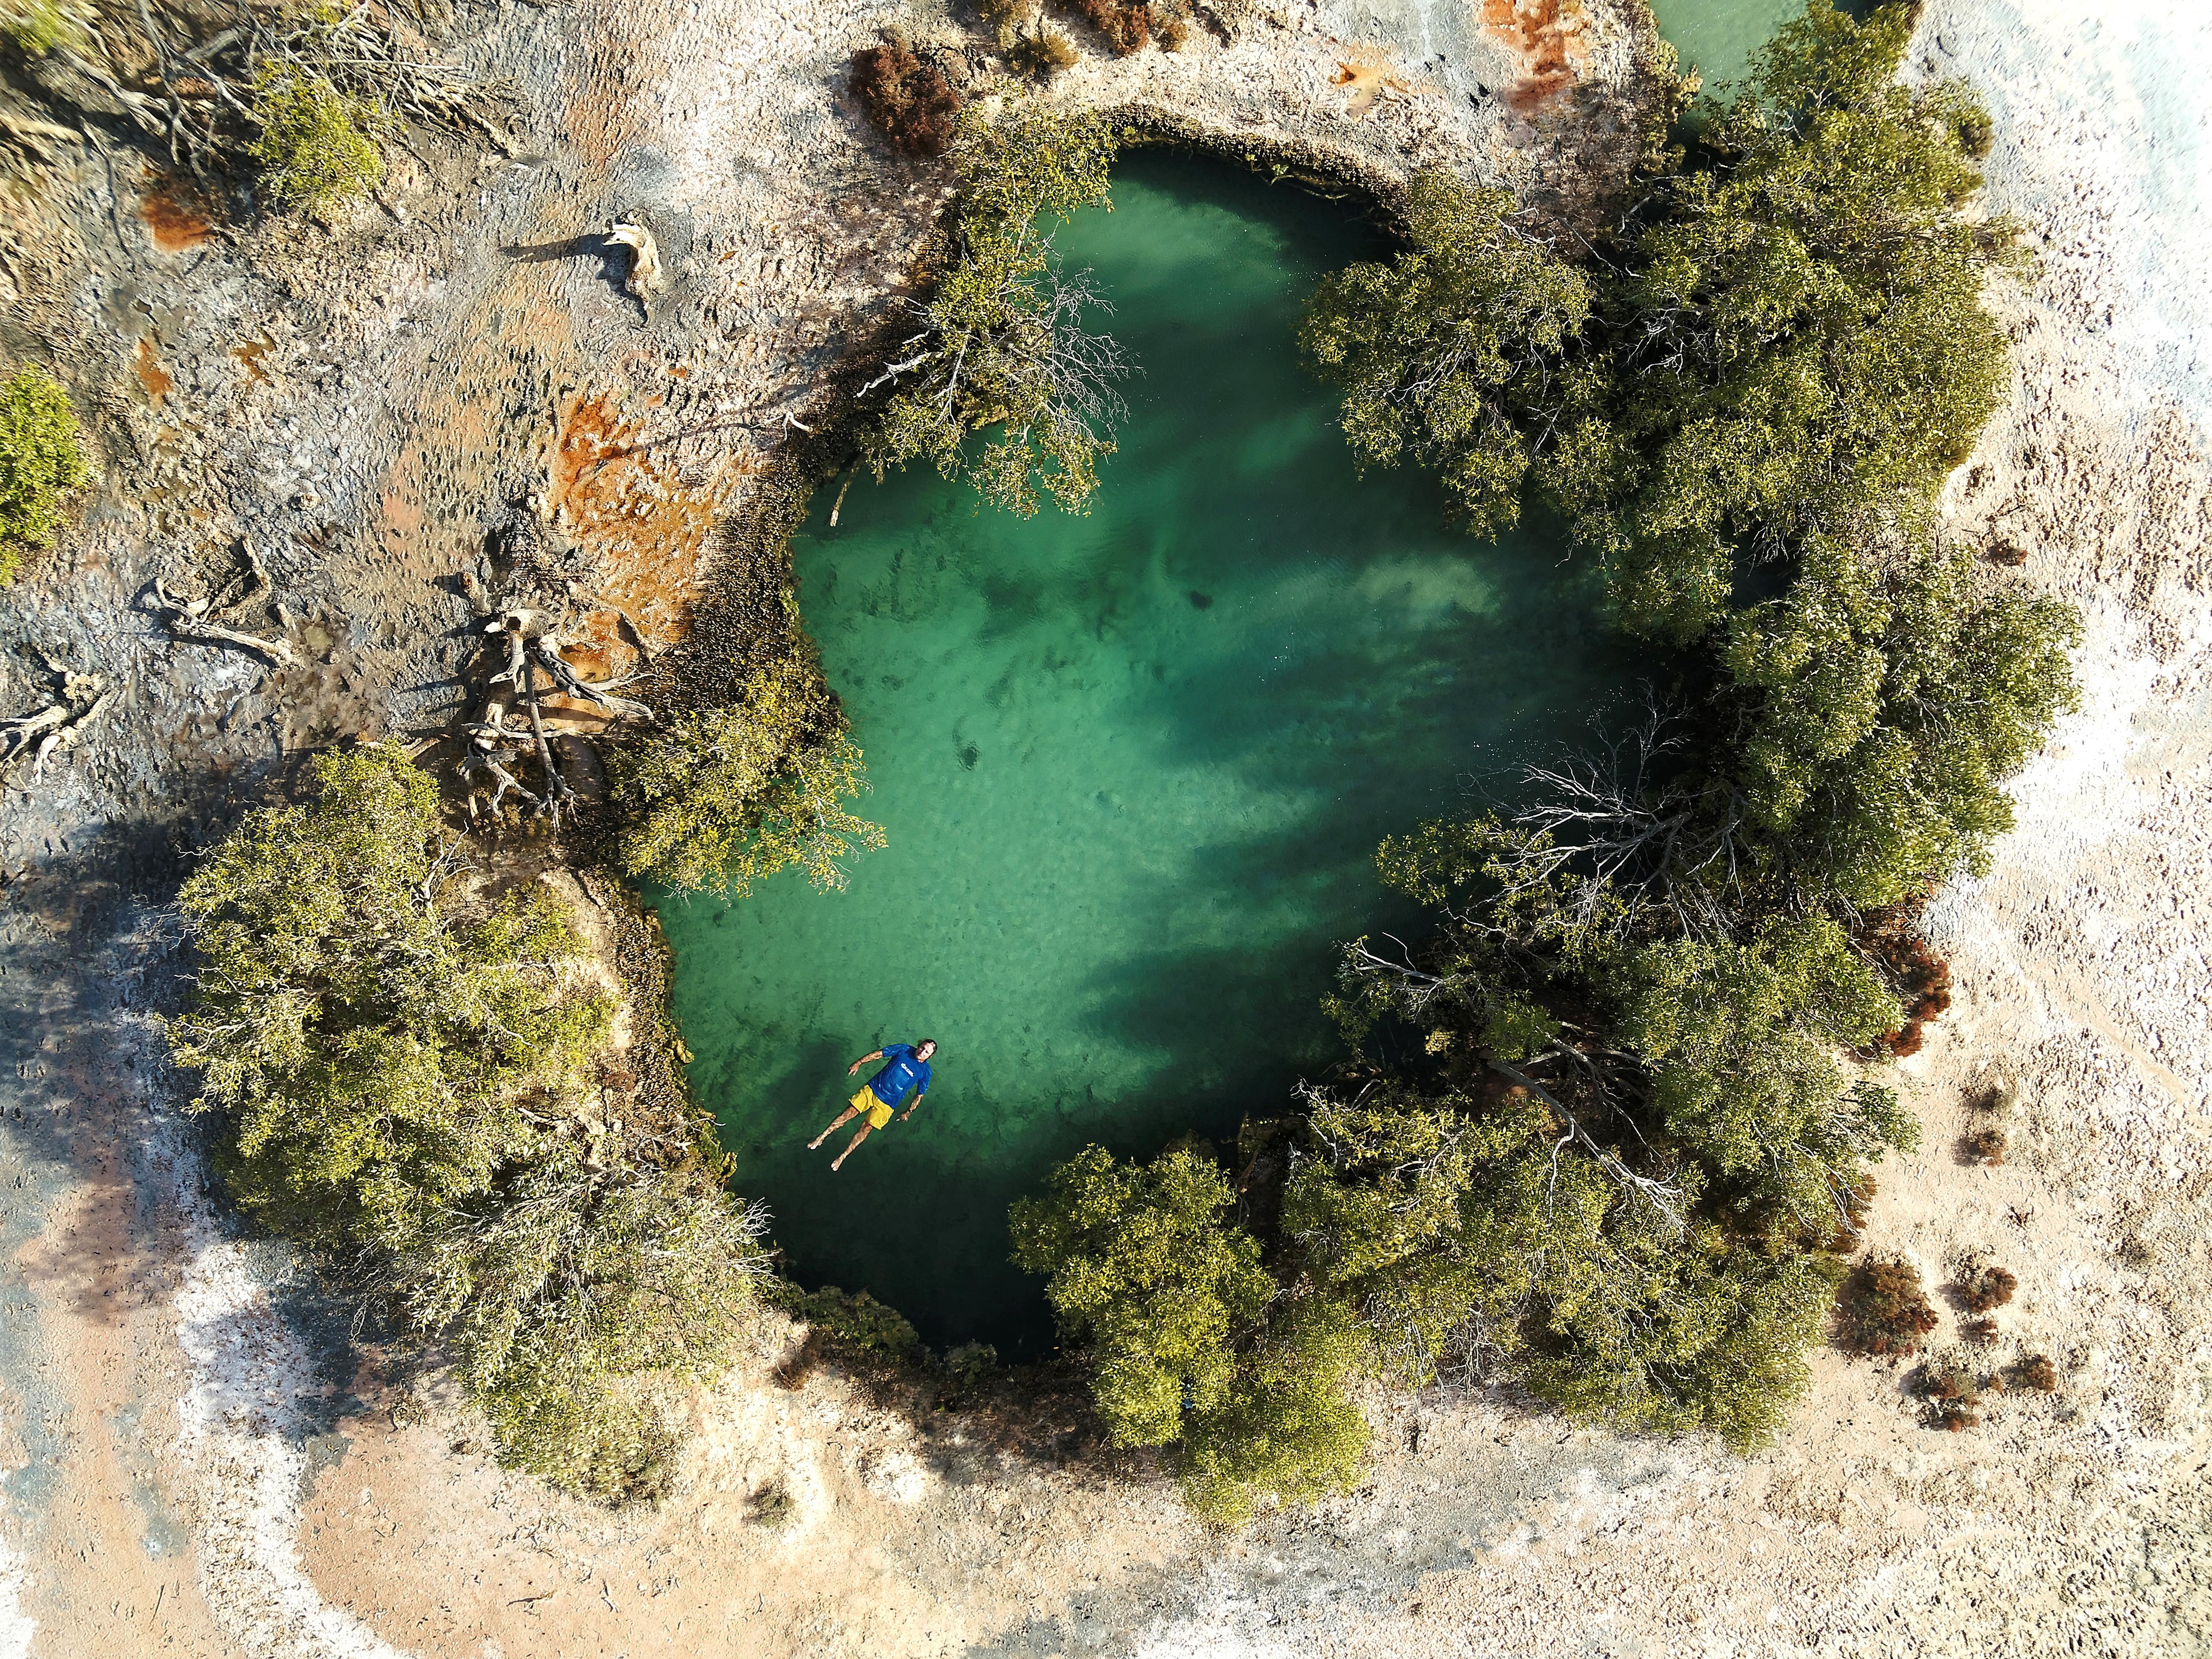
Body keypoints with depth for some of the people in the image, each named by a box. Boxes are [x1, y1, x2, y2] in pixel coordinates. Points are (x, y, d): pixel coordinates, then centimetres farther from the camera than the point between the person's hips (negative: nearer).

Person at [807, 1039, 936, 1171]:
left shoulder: (925, 1072, -8)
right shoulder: (904, 1050, -7)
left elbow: (920, 1095, 3)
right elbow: (879, 1054, -2)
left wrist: (909, 1112, 5)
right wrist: (859, 1063, -9)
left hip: (886, 1104, -1)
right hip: (872, 1089, 1)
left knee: (866, 1128, -3)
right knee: (849, 1113, -1)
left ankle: (843, 1157, 6)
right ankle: (821, 1138, 9)